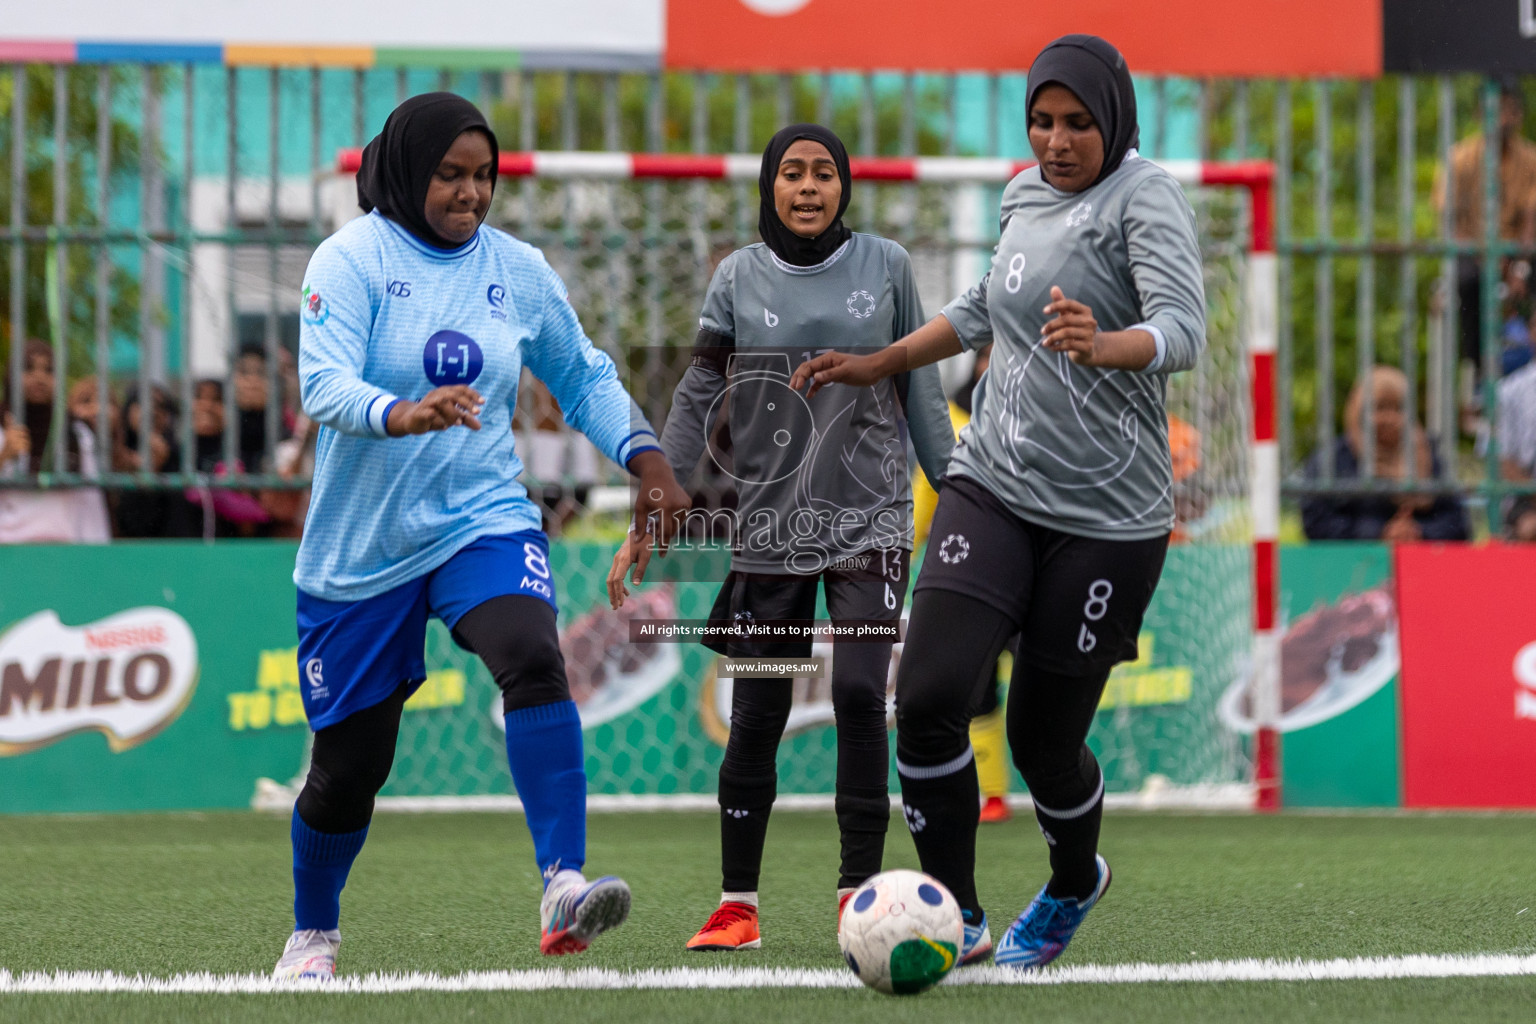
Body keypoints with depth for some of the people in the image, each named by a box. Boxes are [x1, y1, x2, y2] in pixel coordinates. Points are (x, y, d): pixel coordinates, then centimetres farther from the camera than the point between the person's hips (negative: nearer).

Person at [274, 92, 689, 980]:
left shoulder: (519, 271, 4)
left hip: (484, 520, 2)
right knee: (349, 765, 6)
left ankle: (564, 888, -38)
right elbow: (324, 385, -23)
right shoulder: (352, 261, -9)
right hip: (362, 546, -2)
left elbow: (583, 378, 17)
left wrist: (647, 457, 2)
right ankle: (313, 935, 33)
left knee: (533, 657, -30)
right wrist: (402, 415, -42)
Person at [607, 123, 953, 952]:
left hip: (870, 523, -1)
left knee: (859, 693, -14)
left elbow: (919, 391, 10)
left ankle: (859, 895, -8)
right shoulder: (739, 277, 4)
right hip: (768, 529, 1)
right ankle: (737, 906, 12)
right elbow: (695, 401, 6)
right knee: (755, 717, 1)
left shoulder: (885, 266, 3)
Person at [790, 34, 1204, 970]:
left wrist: (1104, 346, -47)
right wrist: (879, 365, 31)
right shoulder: (1026, 195, 10)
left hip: (1106, 517, -5)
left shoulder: (1145, 197, -10)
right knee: (928, 697, -14)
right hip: (993, 488, 5)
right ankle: (957, 917, -1)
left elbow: (1184, 329, -27)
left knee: (1043, 741, 2)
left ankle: (1075, 884, 35)